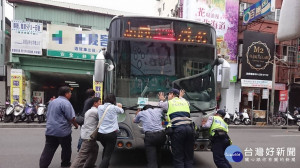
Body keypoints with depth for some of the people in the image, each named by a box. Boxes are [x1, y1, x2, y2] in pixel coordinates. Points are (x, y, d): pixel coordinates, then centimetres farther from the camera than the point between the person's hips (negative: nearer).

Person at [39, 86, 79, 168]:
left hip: (50, 130, 7)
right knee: (66, 148, 11)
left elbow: (48, 115, 20)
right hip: (63, 131, -7)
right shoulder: (65, 103, -14)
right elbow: (71, 117, -16)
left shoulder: (52, 102, 12)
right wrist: (76, 125, 1)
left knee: (48, 149, 7)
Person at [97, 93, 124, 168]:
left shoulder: (100, 107, 4)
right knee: (108, 155, -2)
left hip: (101, 133, 5)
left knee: (106, 149, 29)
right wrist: (119, 106, 36)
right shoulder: (114, 108, -7)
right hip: (111, 134, -5)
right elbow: (122, 111, 12)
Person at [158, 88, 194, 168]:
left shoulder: (169, 102, 13)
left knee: (178, 158, -1)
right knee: (189, 157, 9)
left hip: (177, 129, -4)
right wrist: (181, 97, 65)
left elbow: (161, 105, 33)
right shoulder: (185, 102, 23)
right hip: (189, 128, 4)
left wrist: (161, 100, 53)